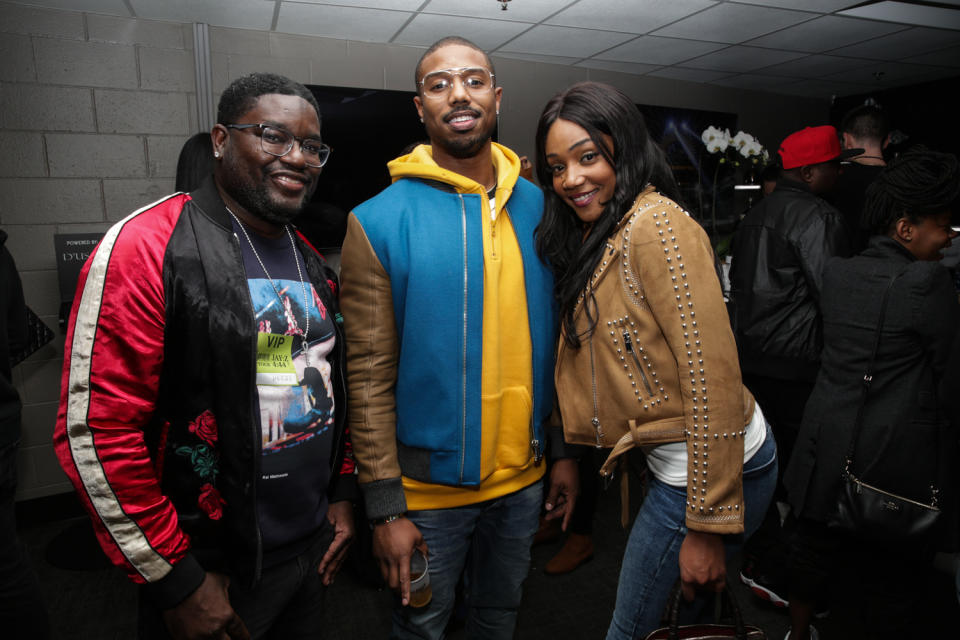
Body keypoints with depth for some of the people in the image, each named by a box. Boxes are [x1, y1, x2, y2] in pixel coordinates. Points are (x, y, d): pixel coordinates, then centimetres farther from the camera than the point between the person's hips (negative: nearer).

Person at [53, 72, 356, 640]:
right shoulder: (146, 246, -16)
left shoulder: (312, 263, 6)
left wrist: (341, 493, 9)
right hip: (211, 573, -6)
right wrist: (176, 580, -15)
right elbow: (95, 430, -19)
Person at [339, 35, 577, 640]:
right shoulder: (378, 222, -12)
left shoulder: (539, 208, 0)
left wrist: (565, 451, 6)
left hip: (524, 477, 4)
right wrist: (386, 508, -12)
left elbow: (556, 343, 5)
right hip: (428, 484, -3)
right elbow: (370, 375, -12)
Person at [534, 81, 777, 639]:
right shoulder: (596, 236, 11)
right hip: (668, 461, 8)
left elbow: (713, 375, -22)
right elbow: (589, 359, 13)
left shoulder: (657, 224, -18)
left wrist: (708, 526, -18)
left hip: (712, 470, -8)